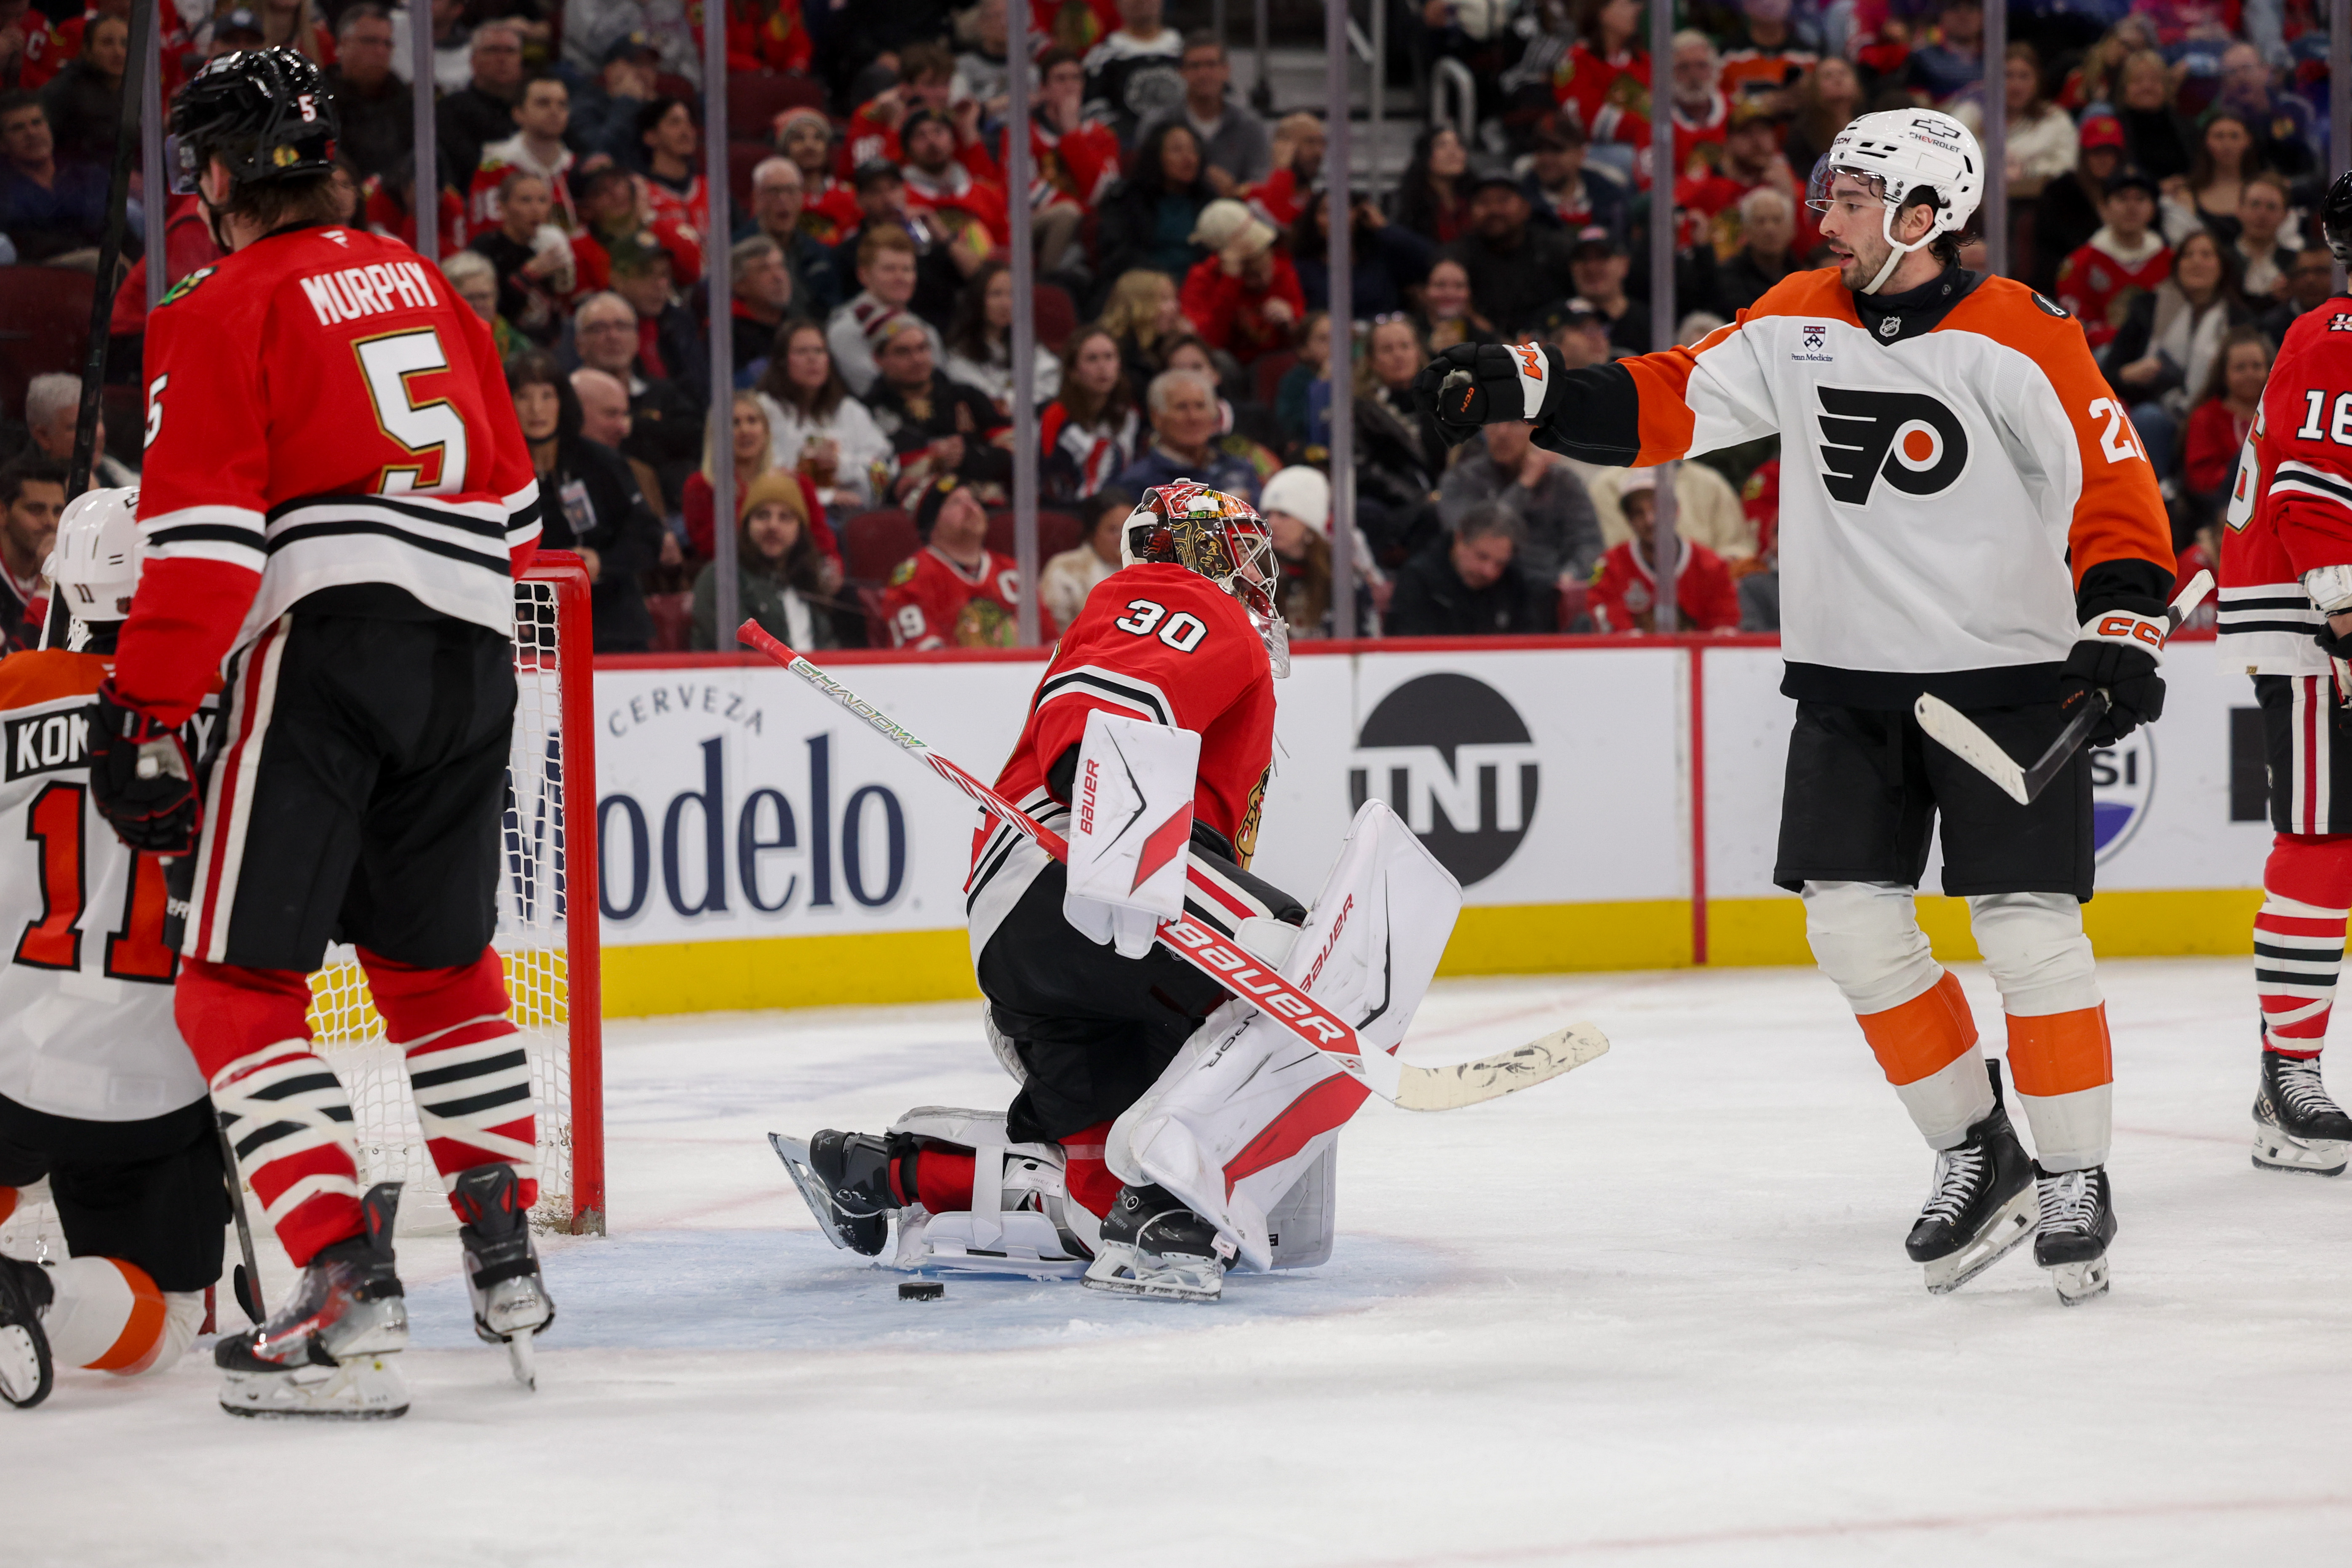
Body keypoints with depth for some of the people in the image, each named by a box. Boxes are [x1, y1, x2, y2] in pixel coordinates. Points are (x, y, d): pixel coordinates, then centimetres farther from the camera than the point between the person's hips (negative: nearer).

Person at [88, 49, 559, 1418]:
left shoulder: (226, 313, 0)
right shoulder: (424, 288, 20)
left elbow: (205, 537, -10)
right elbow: (512, 495, 25)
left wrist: (146, 715, -9)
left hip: (325, 638, -7)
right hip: (469, 652, 7)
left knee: (239, 986, -4)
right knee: (441, 961, 24)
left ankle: (348, 1290, -17)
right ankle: (505, 1257, 24)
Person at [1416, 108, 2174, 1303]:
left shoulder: (2018, 341, -12)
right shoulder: (1799, 323, 4)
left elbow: (2114, 489, -12)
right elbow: (1664, 407, 5)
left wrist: (2122, 631, -24)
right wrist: (1515, 391, -6)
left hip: (2006, 676, -5)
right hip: (1849, 679, 5)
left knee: (2026, 927, -8)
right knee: (1853, 922, 0)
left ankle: (2076, 1181, 6)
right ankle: (1976, 1158, 14)